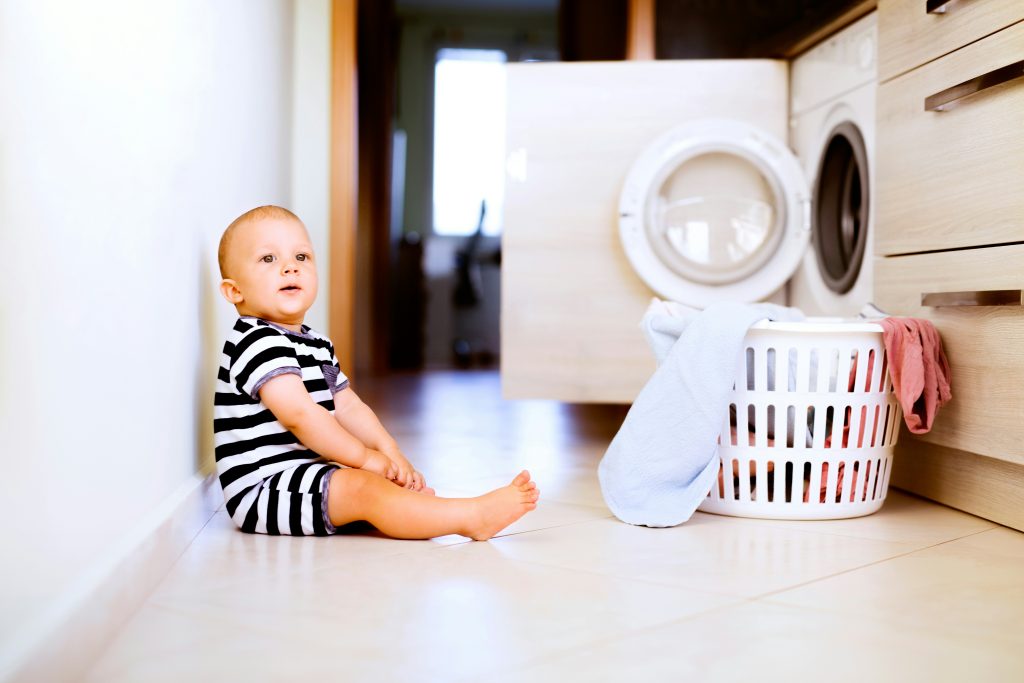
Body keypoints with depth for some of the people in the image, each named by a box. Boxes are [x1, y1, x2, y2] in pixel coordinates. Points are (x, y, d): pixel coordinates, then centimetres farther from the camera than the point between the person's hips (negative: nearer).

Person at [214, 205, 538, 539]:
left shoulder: (317, 344, 16)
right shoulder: (257, 342, -15)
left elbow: (347, 406, 16)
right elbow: (299, 414, -24)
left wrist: (390, 451, 0)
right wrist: (363, 456, -18)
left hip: (306, 473, 11)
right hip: (265, 488, -11)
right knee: (364, 487, -28)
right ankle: (474, 517, -34)